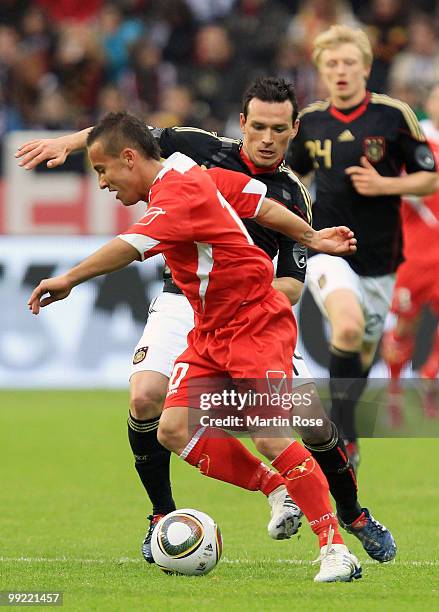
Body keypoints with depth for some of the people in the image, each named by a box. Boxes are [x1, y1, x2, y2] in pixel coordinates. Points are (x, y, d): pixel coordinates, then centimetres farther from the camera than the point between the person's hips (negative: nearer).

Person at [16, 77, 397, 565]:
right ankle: (163, 515, -4)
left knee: (313, 417, -10)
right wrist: (68, 142, -8)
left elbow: (292, 286, 2)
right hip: (183, 301, -1)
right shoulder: (205, 150, 0)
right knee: (146, 398, -25)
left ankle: (352, 512, 17)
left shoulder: (292, 198, 3)